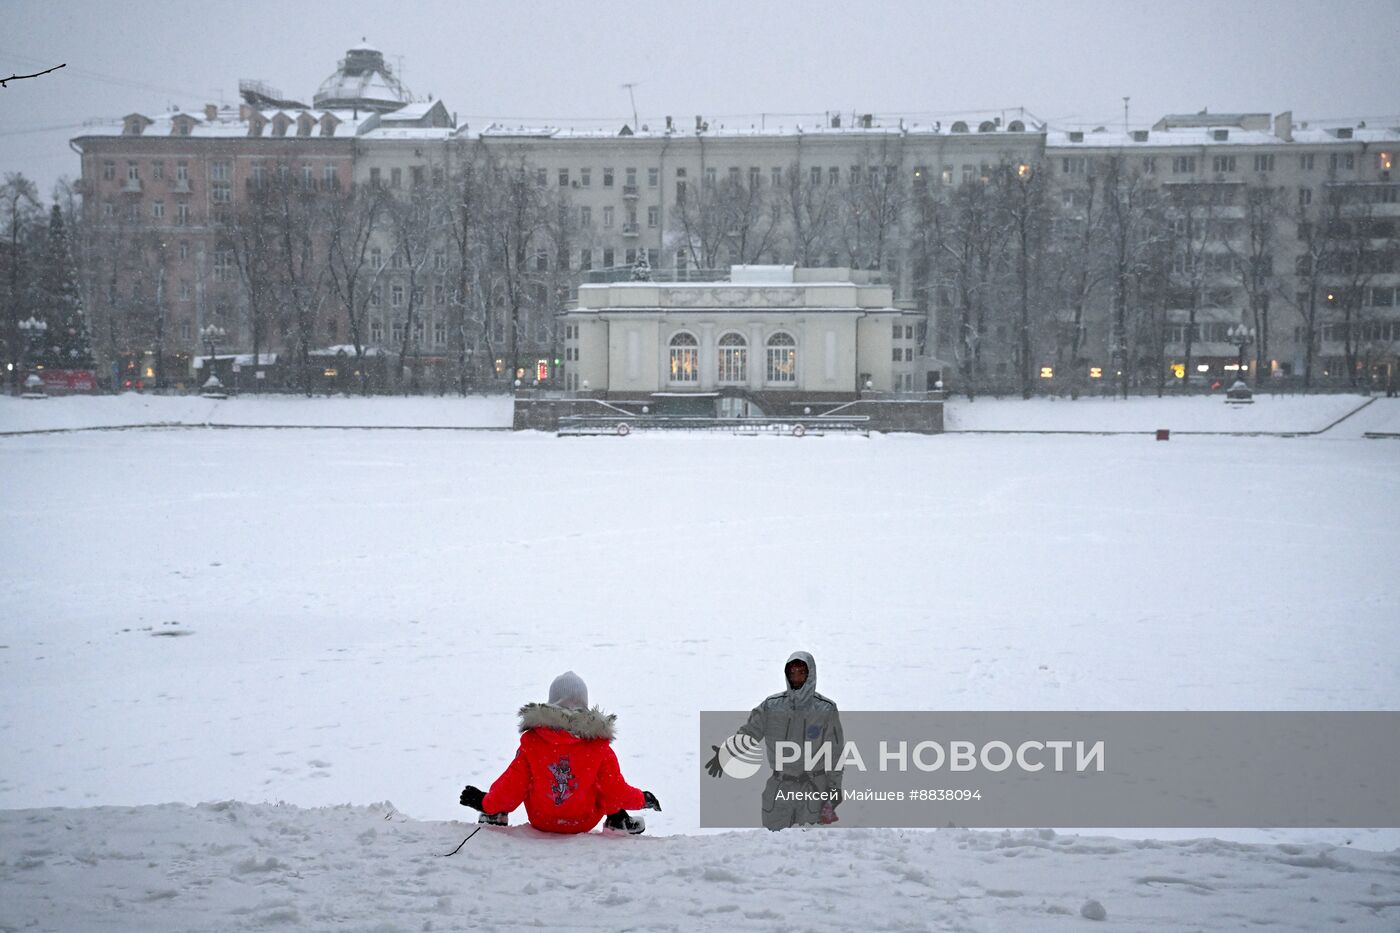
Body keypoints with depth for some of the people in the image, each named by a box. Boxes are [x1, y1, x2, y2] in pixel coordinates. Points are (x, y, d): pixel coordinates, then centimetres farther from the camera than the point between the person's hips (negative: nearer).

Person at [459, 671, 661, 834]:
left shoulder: (531, 740, -16)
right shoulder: (599, 745, -17)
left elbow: (513, 786, -11)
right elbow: (615, 790, -11)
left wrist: (485, 803, 7)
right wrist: (642, 799, 9)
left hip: (540, 821, 1)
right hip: (585, 822, 0)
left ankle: (495, 815, 21)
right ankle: (618, 821, 20)